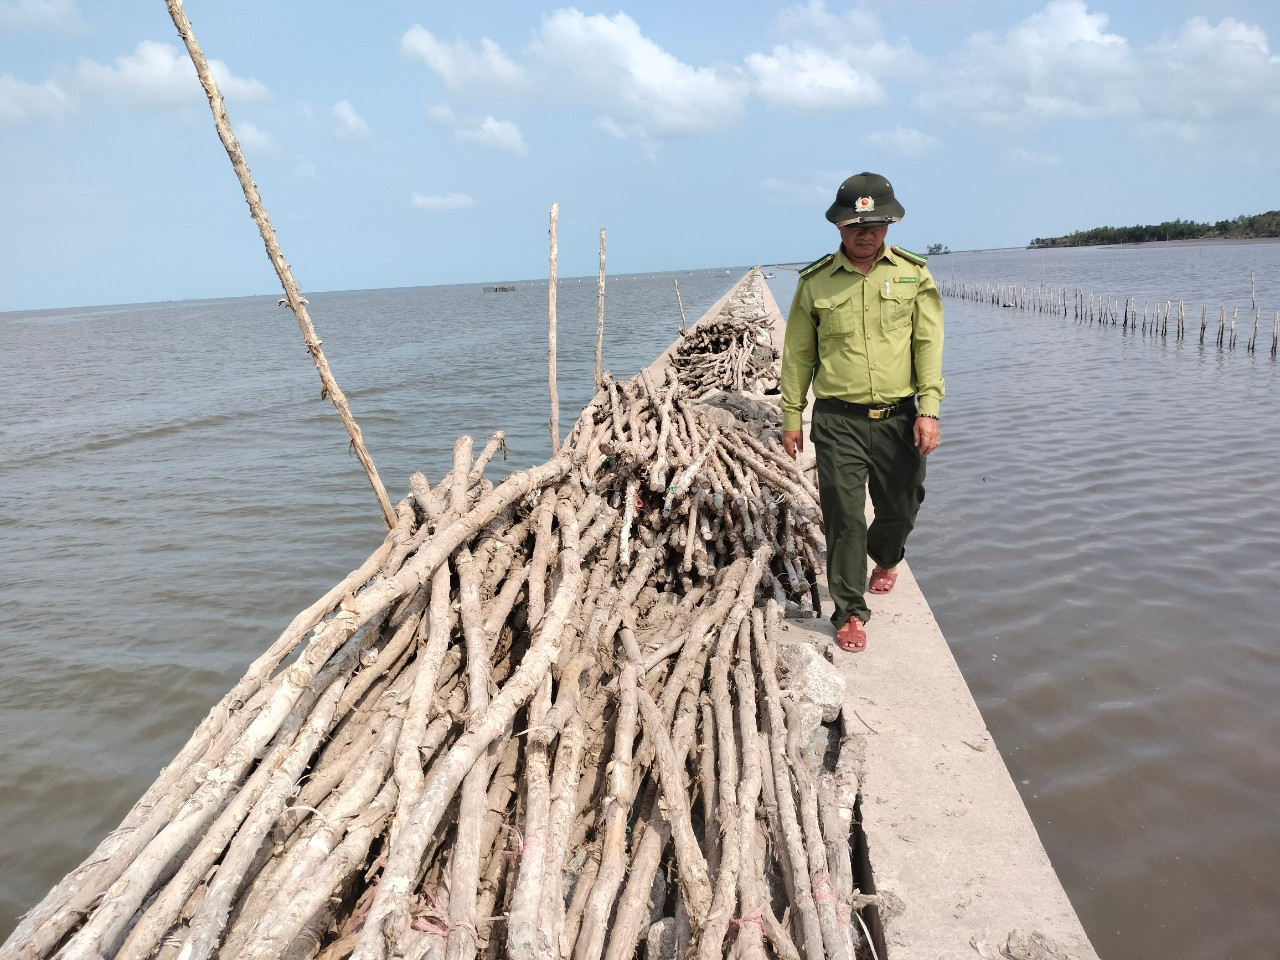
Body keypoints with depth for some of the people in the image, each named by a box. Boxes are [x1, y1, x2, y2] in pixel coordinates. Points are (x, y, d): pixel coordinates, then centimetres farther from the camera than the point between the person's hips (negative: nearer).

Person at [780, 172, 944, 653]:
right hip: (838, 421, -2)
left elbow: (929, 345, 0)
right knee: (844, 518, -4)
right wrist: (791, 417, 7)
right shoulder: (815, 282, 1)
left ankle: (886, 559, 50)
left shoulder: (913, 274, 4)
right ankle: (850, 612, 9)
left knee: (900, 507, 16)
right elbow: (798, 355, 7)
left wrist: (929, 409, -9)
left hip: (898, 418, 2)